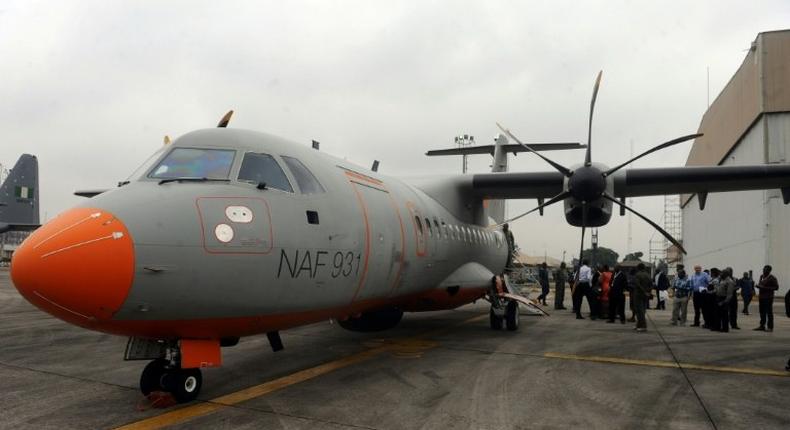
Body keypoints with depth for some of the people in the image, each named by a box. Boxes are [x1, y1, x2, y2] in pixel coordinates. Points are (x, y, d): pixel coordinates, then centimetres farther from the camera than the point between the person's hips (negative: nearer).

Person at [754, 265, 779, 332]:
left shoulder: (772, 278, -9)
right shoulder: (761, 276, 11)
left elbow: (776, 287, -12)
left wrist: (766, 288, -19)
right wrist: (758, 285, 1)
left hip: (768, 298, -7)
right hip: (761, 297, 7)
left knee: (769, 312, -3)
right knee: (762, 312, 10)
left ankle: (770, 327, 2)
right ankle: (762, 326, 16)